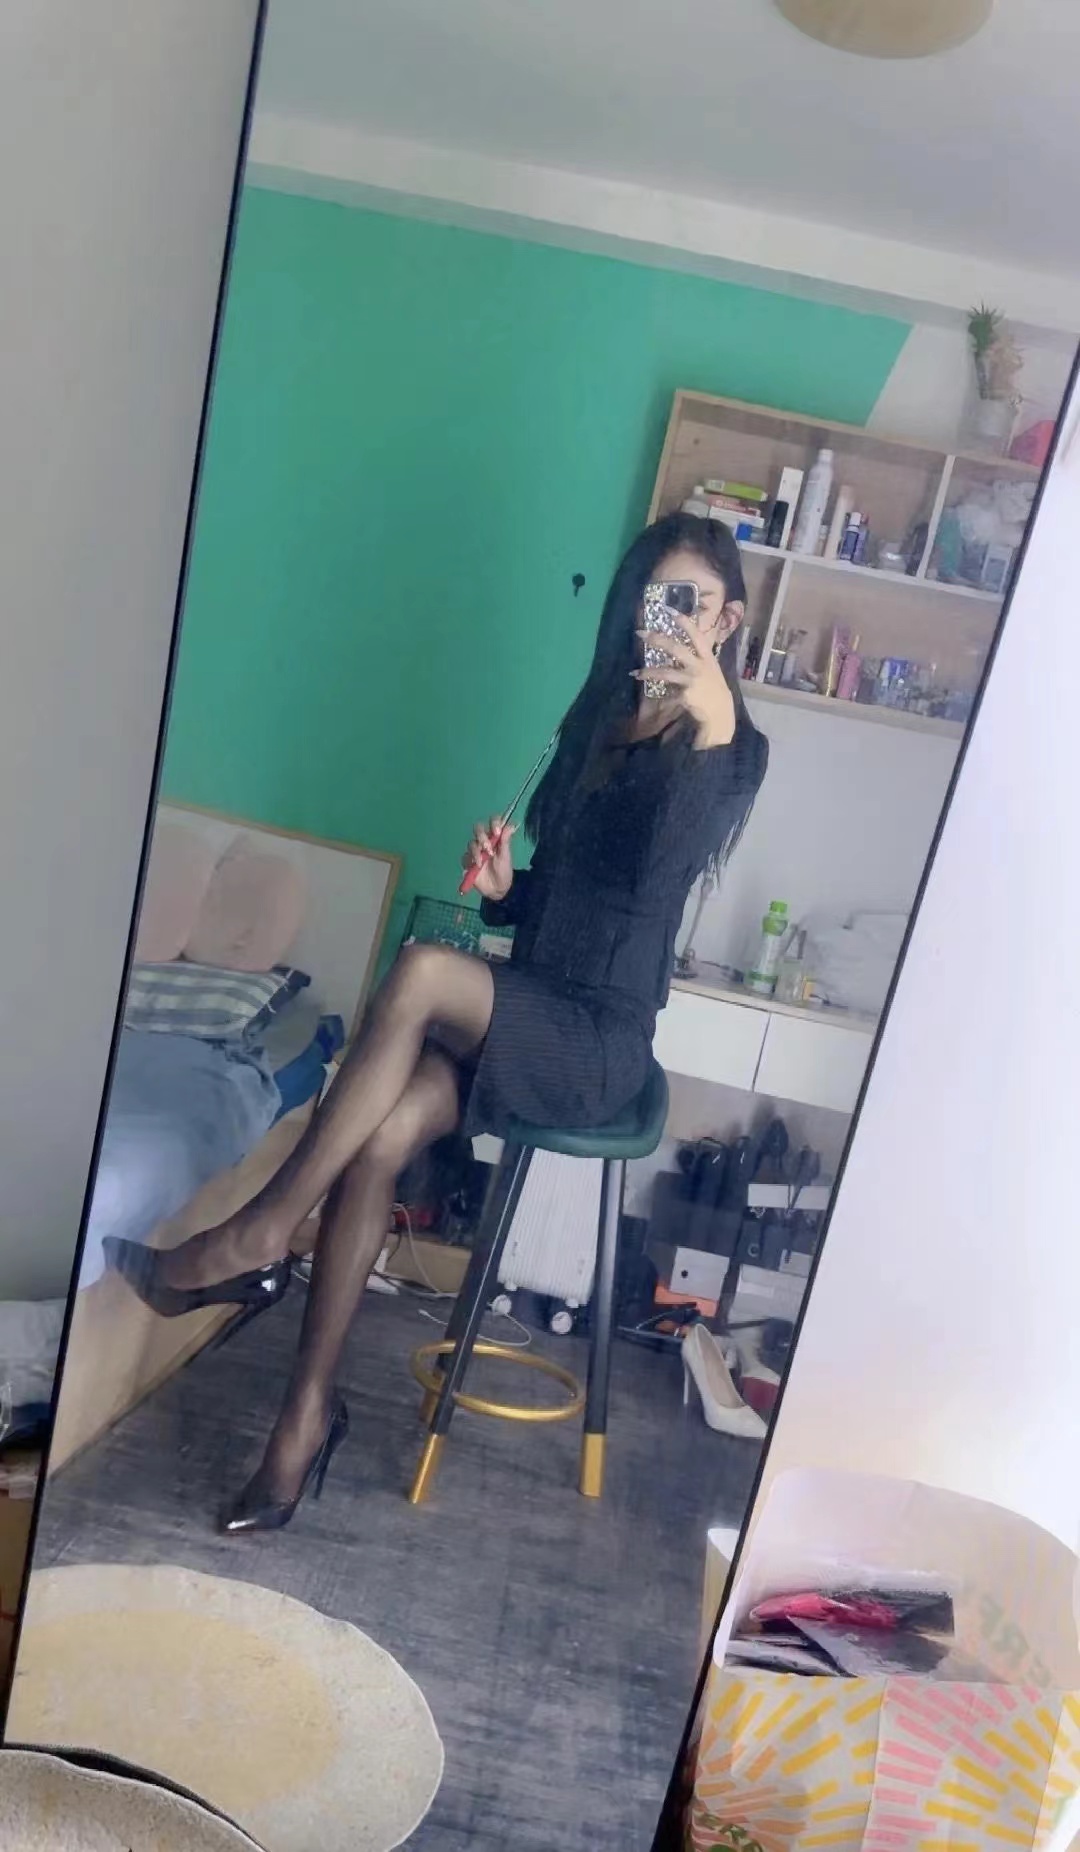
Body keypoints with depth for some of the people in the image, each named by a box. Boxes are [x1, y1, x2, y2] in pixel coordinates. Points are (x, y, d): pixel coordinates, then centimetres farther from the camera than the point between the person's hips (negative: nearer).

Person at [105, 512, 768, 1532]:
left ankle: (259, 1232, -22)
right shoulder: (597, 722, 15)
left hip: (598, 1040, -5)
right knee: (381, 1136, -22)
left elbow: (653, 878, -26)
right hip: (520, 1017, 6)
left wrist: (711, 730, -37)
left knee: (423, 970, -32)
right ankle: (309, 1405, -10)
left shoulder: (734, 749, -4)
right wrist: (501, 886, -2)